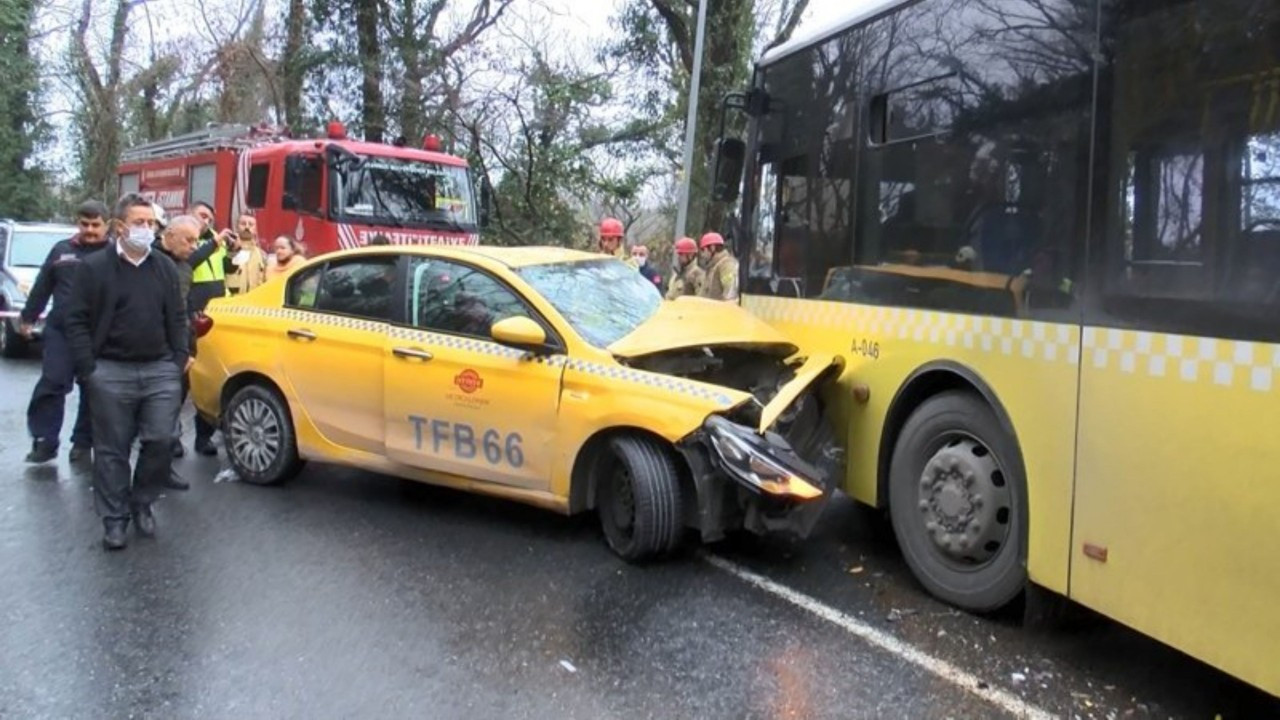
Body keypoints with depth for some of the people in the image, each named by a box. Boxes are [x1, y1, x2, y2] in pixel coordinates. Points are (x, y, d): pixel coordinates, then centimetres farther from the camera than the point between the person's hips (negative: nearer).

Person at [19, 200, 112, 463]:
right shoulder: (61, 250, 12)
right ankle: (44, 441, 4)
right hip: (60, 330, 2)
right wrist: (27, 317, 19)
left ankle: (83, 442, 18)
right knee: (51, 384, -4)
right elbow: (42, 287, 17)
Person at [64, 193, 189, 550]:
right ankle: (114, 518, 14)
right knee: (112, 450, 4)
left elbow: (177, 317, 14)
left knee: (160, 442, 0)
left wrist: (180, 356, 4)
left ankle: (142, 504, 21)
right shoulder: (93, 267, -1)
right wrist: (88, 368, -9)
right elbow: (77, 321, -3)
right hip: (111, 372, -3)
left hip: (161, 370, 3)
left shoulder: (165, 266, 11)